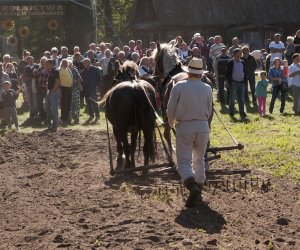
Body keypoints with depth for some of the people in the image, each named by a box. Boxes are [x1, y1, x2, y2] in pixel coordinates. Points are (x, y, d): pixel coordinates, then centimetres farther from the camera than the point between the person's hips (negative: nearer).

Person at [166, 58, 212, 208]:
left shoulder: (179, 87, -8)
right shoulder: (207, 89, 1)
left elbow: (170, 110, -4)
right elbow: (209, 111, 8)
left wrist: (171, 123, 17)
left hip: (184, 128, -3)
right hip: (203, 128, 3)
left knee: (184, 161, -1)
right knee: (199, 160, 19)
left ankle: (193, 187, -26)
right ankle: (198, 190, 22)